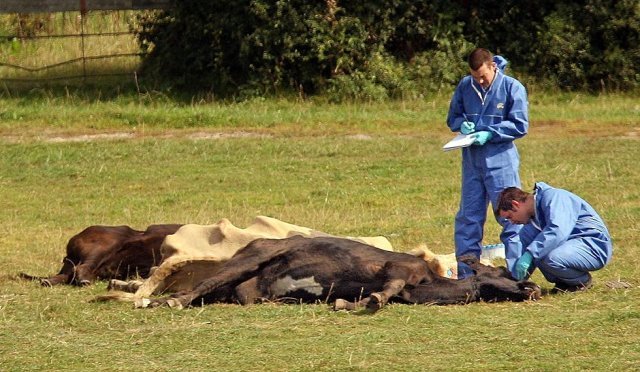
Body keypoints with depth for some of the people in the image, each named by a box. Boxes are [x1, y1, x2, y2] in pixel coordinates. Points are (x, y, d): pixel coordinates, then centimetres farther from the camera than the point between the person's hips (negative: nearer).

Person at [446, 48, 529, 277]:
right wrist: (462, 124, -7)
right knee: (468, 217, 8)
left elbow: (520, 125, -7)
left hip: (501, 161, -4)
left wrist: (490, 133, -15)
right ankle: (466, 273, 15)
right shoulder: (465, 86, 6)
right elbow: (452, 117, 16)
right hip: (472, 161, 5)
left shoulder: (512, 88, -6)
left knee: (510, 216, -4)